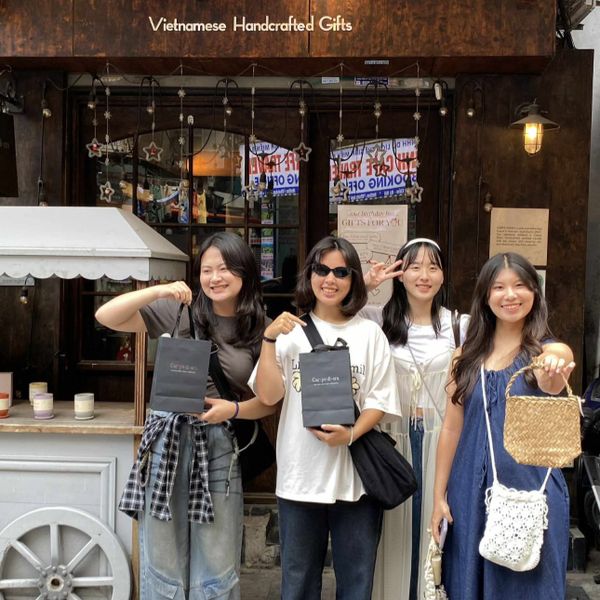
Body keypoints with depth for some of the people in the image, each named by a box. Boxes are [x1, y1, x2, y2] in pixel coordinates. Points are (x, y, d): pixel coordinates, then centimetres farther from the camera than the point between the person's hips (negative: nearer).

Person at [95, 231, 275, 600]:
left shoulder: (262, 331, 2)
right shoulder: (178, 311, 0)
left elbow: (269, 402, 4)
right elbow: (106, 317, -5)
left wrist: (233, 409, -16)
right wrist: (157, 291, -18)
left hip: (220, 446, 0)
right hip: (168, 438, 0)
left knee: (216, 569, 8)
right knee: (163, 562, 12)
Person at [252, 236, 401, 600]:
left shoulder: (369, 333, 2)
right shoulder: (291, 330, 1)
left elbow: (380, 400, -1)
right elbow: (267, 395, -7)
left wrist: (350, 435, -18)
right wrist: (269, 339, -16)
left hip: (356, 475, 0)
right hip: (300, 474, 0)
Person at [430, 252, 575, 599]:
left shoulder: (552, 350, -3)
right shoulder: (467, 356, 4)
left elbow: (550, 383, -28)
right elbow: (451, 428, 6)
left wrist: (553, 375, -51)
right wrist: (439, 495, 3)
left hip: (529, 490, -3)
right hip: (470, 491, 3)